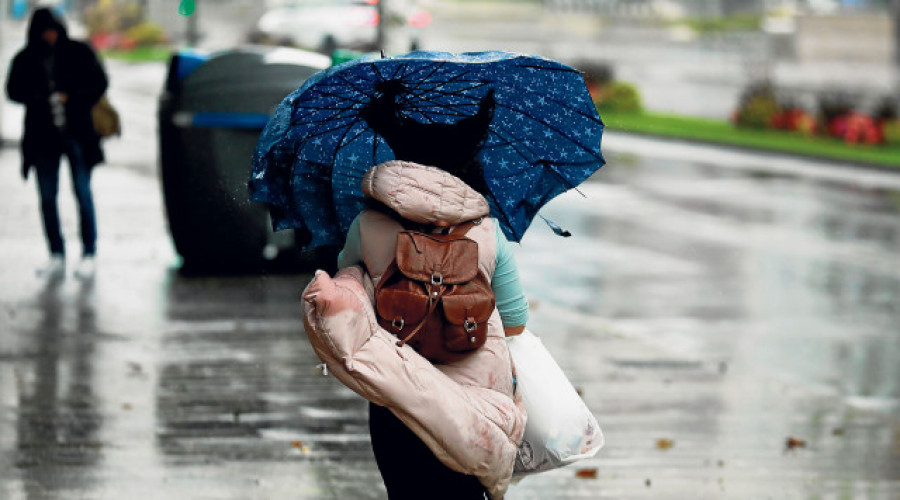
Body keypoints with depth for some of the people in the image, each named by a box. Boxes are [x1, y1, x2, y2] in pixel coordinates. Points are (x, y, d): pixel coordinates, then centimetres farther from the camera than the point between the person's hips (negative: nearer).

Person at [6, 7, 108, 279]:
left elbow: (99, 82, 2)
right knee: (47, 197, 3)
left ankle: (88, 254, 1)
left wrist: (71, 99, -11)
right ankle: (57, 257, 10)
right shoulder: (26, 59, 7)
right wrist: (41, 99, -13)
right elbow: (14, 90, 3)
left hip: (77, 132, -2)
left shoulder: (78, 53, 2)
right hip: (42, 135, 2)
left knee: (83, 193, -4)